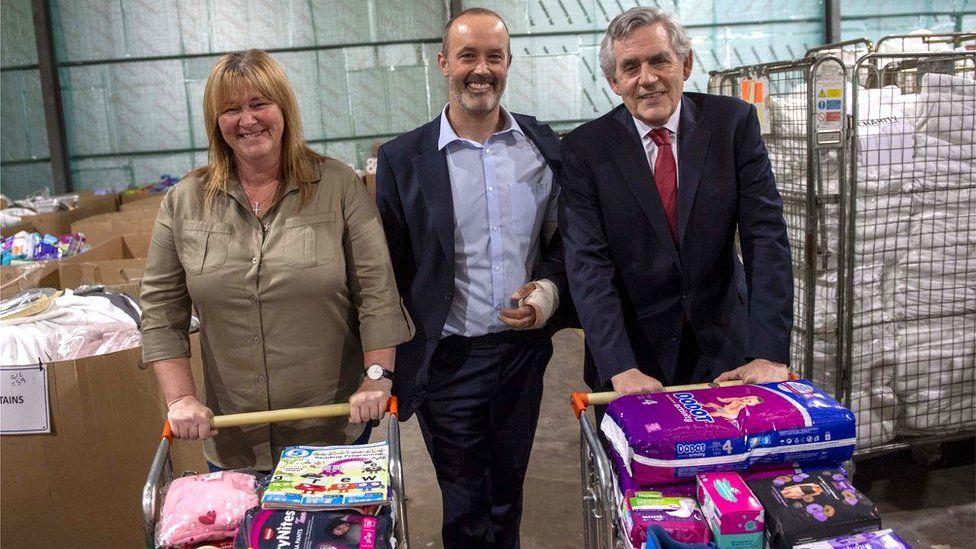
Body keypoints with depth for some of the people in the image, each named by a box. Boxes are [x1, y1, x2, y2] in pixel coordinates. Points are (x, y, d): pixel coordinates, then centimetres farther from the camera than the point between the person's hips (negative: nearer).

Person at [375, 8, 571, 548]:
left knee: (509, 498, 21)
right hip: (448, 361, -2)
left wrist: (549, 290, -11)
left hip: (524, 351, 3)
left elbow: (563, 240, 9)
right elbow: (389, 270, -2)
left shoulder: (544, 145, 1)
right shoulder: (403, 158, -7)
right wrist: (382, 370, -2)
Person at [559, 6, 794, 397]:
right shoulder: (585, 149, -9)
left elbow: (765, 234, -10)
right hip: (633, 351, -1)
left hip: (725, 349, 2)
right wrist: (620, 368, -26)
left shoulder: (733, 123, -6)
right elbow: (588, 263, -15)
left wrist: (770, 353, -19)